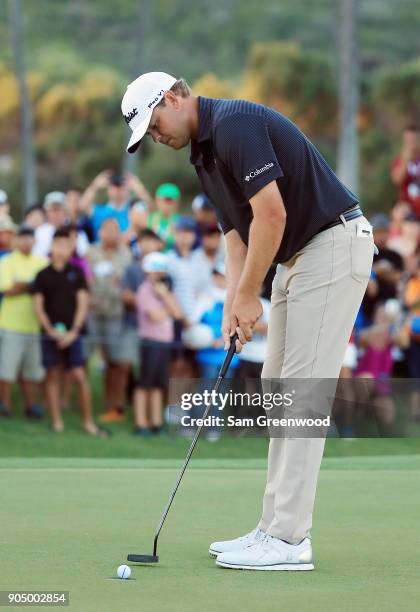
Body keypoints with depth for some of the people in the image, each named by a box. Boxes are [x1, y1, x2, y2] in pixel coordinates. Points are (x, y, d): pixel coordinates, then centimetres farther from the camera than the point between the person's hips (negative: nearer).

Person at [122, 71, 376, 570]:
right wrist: (232, 307, 1)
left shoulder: (235, 124, -17)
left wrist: (248, 294, -14)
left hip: (334, 244, -11)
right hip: (298, 256, 11)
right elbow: (237, 235, 14)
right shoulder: (205, 154, 14)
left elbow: (271, 214, -22)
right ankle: (277, 528, 12)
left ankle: (288, 540, -10)